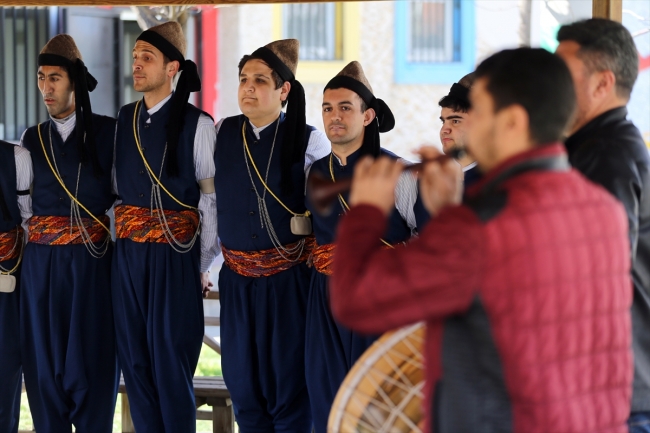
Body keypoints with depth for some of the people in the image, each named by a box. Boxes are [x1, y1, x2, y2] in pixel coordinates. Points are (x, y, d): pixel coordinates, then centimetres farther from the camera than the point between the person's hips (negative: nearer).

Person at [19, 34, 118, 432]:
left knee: (92, 355, -1)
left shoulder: (108, 131, 2)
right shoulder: (32, 139, 11)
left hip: (93, 257, -3)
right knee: (44, 355, 4)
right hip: (41, 260, 3)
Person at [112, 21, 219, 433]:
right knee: (134, 355, 7)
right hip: (128, 253, 5)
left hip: (175, 252, -5)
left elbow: (211, 197, -6)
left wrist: (204, 264, -6)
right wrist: (120, 237, 4)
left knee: (171, 356, -2)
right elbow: (119, 186, 12)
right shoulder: (125, 119, 9)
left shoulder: (196, 123, -8)